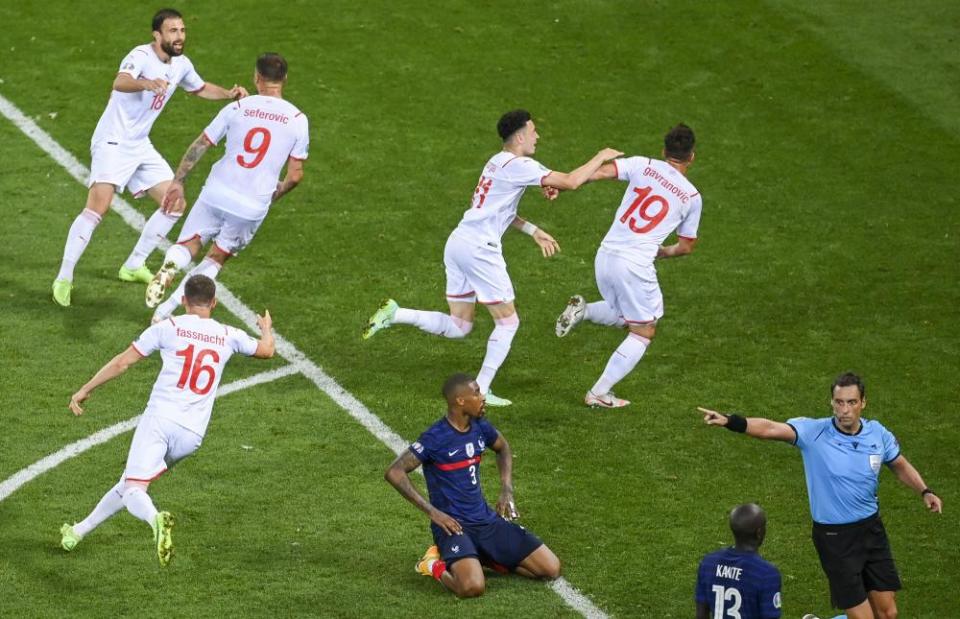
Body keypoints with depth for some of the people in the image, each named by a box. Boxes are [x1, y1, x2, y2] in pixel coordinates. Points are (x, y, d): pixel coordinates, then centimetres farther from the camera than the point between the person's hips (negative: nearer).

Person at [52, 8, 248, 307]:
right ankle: (64, 279, -14)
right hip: (113, 144, -8)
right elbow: (120, 83, -41)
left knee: (175, 203, 7)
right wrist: (145, 83, -62)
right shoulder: (142, 56, -19)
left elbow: (199, 89, 29)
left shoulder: (181, 65, 6)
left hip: (140, 146, 8)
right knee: (98, 207, -21)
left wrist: (228, 93, 11)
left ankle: (133, 267, 21)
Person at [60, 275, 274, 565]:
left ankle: (155, 520, -46)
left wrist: (86, 389, 13)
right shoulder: (228, 336, 11)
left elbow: (122, 362, 3)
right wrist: (266, 329, 53)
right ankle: (80, 531, 26)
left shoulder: (169, 328, 2)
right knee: (131, 484, 19)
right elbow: (266, 351, 30)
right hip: (192, 433, 4)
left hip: (160, 418, -4)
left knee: (133, 488, -13)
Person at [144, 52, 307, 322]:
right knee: (217, 259, 17)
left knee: (188, 245, 14)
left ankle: (169, 267, -21)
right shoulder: (298, 120, 0)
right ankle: (168, 308, 4)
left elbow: (199, 146, 4)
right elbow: (295, 175, 2)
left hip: (217, 195, 0)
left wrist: (177, 183, 15)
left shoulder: (237, 108, 0)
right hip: (253, 207, 1)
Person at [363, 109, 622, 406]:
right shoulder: (519, 166, -12)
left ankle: (394, 314, 2)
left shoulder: (498, 161, 17)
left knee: (458, 327, 14)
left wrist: (534, 231, 24)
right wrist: (601, 157, -2)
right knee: (508, 322, 5)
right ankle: (481, 390, 5)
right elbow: (571, 181, -16)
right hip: (479, 249, -9)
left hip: (457, 243, 9)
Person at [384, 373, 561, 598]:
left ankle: (484, 557, 13)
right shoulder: (436, 438, -15)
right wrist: (433, 512, -20)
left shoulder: (480, 427, 5)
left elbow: (502, 448, 28)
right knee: (473, 587, -35)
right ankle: (438, 566, -2)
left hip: (486, 519, 7)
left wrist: (507, 490, 13)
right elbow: (394, 473, -18)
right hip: (453, 525, -7)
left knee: (551, 568, -2)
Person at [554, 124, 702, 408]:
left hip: (605, 257, 4)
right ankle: (599, 393, 4)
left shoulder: (643, 166, 4)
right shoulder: (692, 197, 3)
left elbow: (602, 171, -11)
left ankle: (582, 310, 3)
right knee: (643, 332, 12)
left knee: (625, 317, 29)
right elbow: (686, 246, 12)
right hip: (636, 266, -4)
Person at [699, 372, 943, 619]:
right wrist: (729, 421, -45)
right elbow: (770, 429, -30)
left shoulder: (877, 434, -3)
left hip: (871, 529, 5)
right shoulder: (814, 432, -16)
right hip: (834, 537, -5)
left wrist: (924, 491, -3)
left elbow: (901, 466, 14)